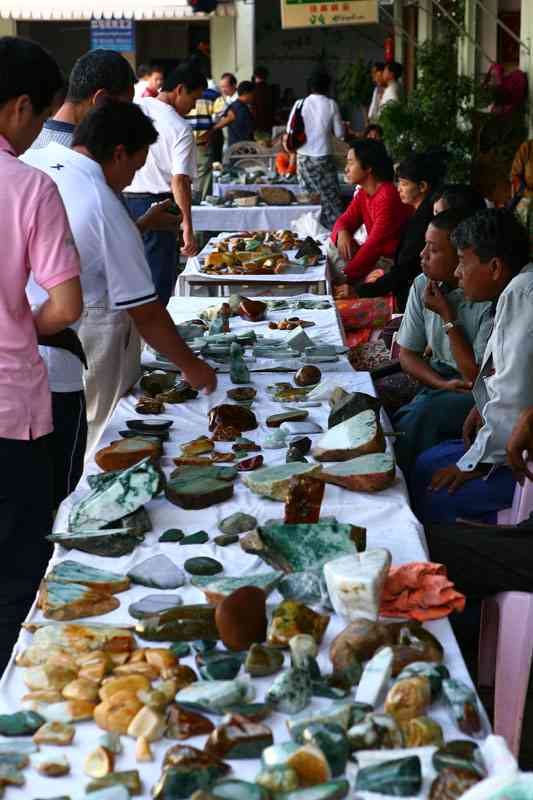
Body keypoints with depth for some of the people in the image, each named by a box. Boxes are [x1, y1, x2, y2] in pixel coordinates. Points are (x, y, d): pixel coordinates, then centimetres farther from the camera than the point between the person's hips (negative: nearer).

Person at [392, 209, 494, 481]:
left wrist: (447, 316, -17)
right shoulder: (422, 286, 0)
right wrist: (444, 384, -10)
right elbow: (407, 354, 8)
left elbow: (477, 376, -17)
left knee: (424, 413, -30)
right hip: (439, 383, 5)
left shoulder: (490, 301, -19)